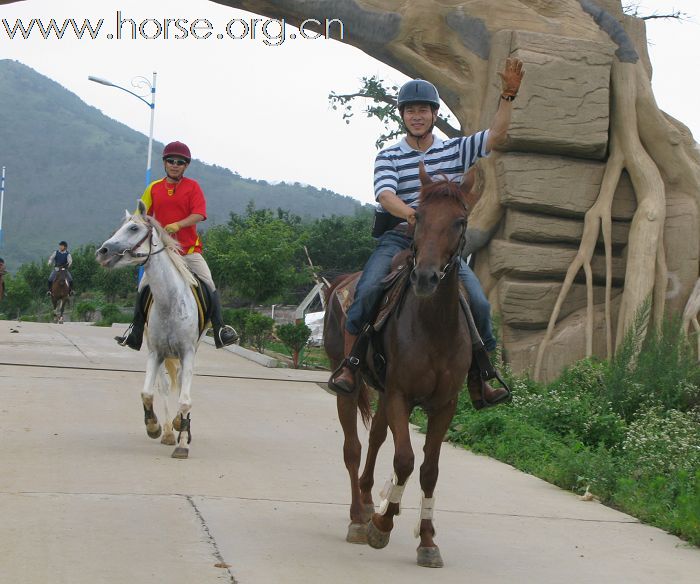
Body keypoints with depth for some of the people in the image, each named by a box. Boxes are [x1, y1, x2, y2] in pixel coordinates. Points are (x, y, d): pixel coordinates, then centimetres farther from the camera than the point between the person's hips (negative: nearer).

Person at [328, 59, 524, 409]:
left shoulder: (456, 150, 12)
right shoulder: (389, 157, 5)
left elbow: (496, 135, 0)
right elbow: (386, 195, -13)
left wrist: (507, 95, -14)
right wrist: (412, 215, -33)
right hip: (397, 239, -2)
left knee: (478, 303, -14)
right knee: (367, 290, -28)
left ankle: (478, 380, -1)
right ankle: (347, 365, -16)